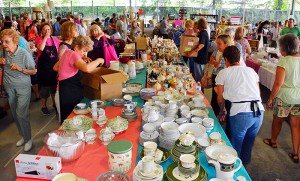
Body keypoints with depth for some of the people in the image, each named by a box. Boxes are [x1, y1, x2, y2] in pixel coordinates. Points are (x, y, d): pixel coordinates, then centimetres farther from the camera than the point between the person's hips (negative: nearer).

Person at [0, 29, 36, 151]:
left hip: (23, 87, -5)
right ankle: (22, 136, 31)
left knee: (21, 114, -9)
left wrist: (20, 69, -25)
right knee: (15, 114, 13)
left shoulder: (24, 54, -16)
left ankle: (28, 139, 9)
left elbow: (33, 71, -9)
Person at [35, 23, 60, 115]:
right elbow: (41, 48, -27)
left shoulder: (55, 39, 3)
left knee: (54, 86, 14)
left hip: (54, 66, 3)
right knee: (44, 86, 5)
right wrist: (45, 37, -19)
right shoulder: (39, 39, -5)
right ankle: (43, 106, 20)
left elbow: (59, 52, 9)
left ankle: (54, 103, 33)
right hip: (43, 67, -3)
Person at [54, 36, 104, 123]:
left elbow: (56, 67, 26)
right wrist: (98, 60, -16)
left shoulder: (67, 53, 14)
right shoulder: (73, 54, -14)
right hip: (70, 93, -10)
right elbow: (87, 68, -32)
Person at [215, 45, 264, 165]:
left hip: (240, 114, -5)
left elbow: (220, 99, 7)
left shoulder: (223, 73, 7)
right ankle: (244, 163, 46)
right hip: (259, 112, 5)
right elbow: (258, 94, 21)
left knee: (235, 146, 15)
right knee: (249, 142, 26)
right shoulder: (251, 71, 18)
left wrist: (223, 111, 26)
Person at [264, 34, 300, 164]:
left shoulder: (283, 62, -19)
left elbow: (278, 83, -20)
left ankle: (273, 141, 43)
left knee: (277, 121, 19)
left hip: (285, 97, -5)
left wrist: (270, 98, -10)